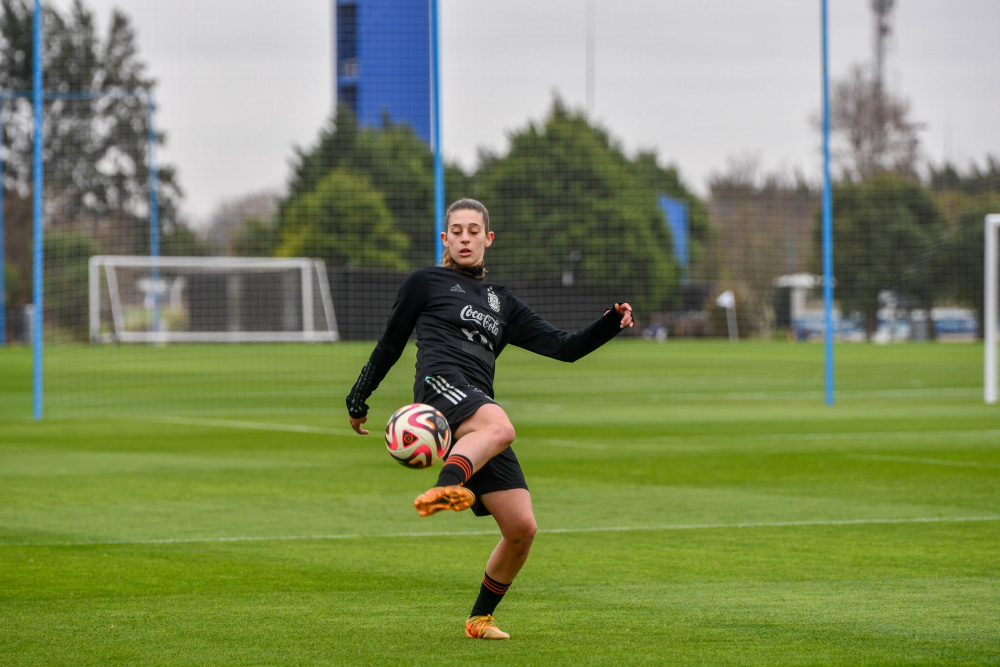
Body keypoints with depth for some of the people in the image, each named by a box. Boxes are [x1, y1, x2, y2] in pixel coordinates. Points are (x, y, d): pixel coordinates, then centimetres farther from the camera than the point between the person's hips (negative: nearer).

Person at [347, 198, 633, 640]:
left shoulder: (503, 303, 29)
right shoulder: (425, 283, 18)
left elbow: (564, 347, 24)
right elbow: (389, 345, 23)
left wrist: (611, 323, 9)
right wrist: (358, 400, 22)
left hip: (480, 406, 5)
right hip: (442, 383, -5)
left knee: (522, 527, -4)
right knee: (500, 429, -42)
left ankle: (481, 618, 12)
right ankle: (445, 487, -67)